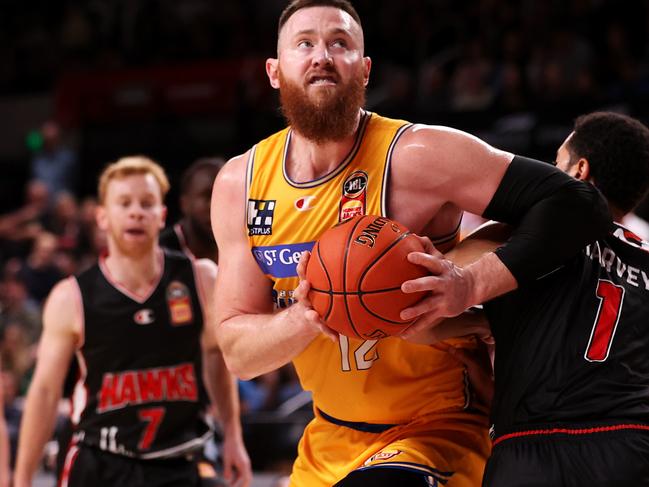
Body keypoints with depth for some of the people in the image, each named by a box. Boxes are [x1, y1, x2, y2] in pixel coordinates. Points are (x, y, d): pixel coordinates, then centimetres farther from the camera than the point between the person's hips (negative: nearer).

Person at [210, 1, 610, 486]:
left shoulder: (415, 154, -18)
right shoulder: (239, 184, -2)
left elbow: (577, 205, -22)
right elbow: (237, 352, -3)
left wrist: (473, 285, -34)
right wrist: (304, 319, -24)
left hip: (438, 429, -5)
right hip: (329, 440, 6)